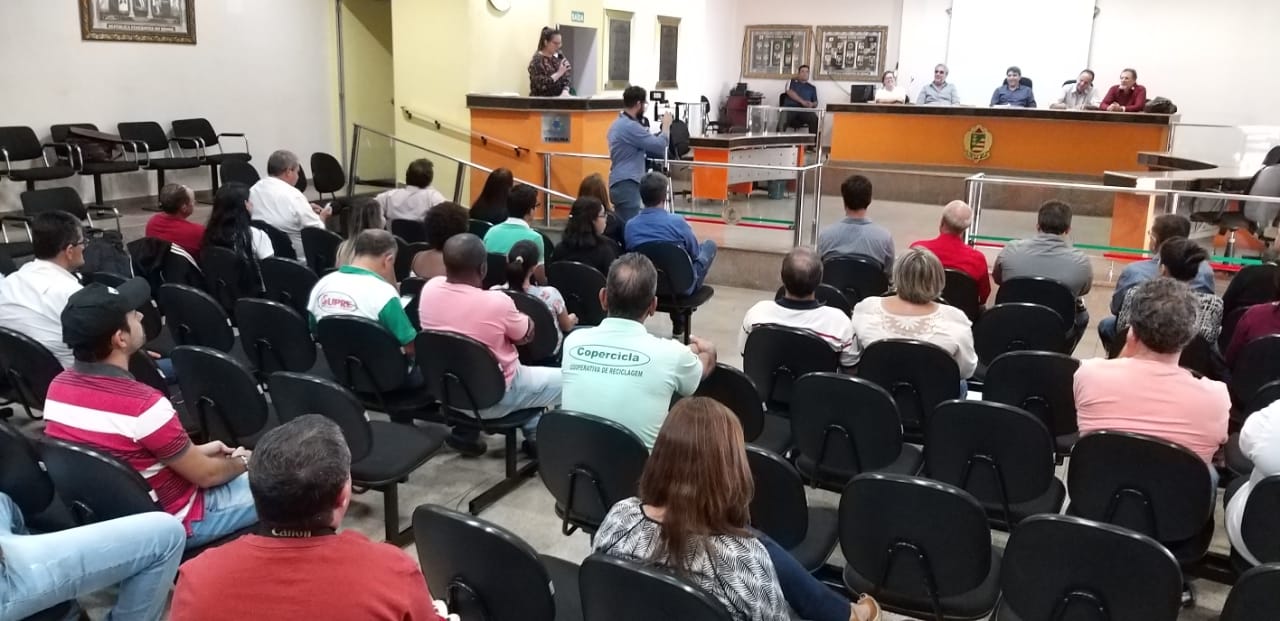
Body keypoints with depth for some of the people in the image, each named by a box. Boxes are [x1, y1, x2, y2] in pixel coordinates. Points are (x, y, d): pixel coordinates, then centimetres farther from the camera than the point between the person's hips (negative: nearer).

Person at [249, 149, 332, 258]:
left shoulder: (253, 190, 2)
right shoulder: (294, 195, -18)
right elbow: (317, 231, -12)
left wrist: (306, 209, 19)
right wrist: (322, 217, 7)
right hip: (293, 253, -7)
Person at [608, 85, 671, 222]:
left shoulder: (619, 123, 16)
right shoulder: (630, 126, -17)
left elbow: (647, 148, 23)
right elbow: (659, 145, -15)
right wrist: (666, 125, 0)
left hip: (621, 184, 10)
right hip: (627, 185, -10)